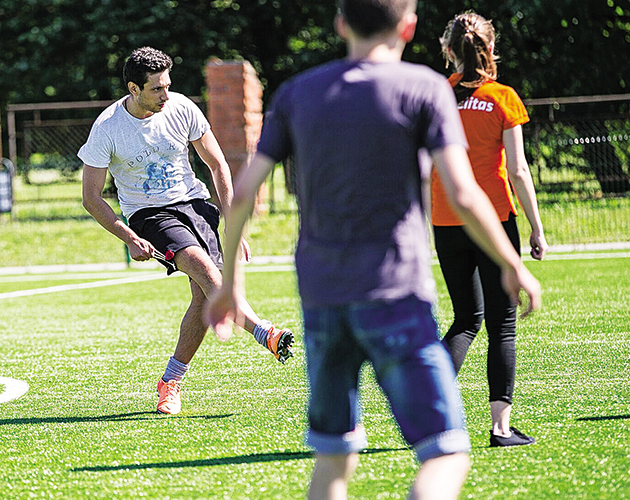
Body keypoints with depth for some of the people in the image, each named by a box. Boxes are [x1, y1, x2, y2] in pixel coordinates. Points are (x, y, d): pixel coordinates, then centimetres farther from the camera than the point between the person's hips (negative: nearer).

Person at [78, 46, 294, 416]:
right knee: (202, 265, -31)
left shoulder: (182, 108, -6)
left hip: (194, 203, 3)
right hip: (148, 215, -3)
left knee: (205, 295, -14)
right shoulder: (107, 129, -13)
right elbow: (91, 197, -5)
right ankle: (265, 334, -42)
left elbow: (218, 166, 5)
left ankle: (171, 383, 2)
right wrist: (130, 239, -16)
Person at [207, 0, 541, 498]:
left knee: (334, 456, 17)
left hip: (320, 294, 5)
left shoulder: (297, 93, 10)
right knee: (446, 456, -6)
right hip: (394, 291, -5)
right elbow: (462, 195, -11)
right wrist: (513, 266, 2)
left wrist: (229, 278, 20)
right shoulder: (423, 88, -3)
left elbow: (242, 193, 8)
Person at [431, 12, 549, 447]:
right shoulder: (502, 98, -5)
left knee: (468, 319, 16)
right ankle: (501, 425, -2)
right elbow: (517, 171, -7)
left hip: (447, 223, 3)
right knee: (502, 324, 3)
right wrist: (537, 229, -1)